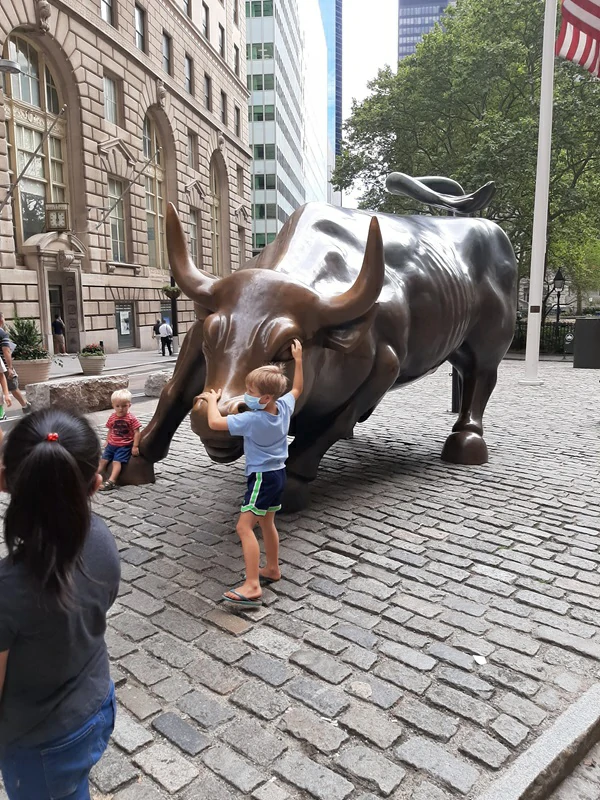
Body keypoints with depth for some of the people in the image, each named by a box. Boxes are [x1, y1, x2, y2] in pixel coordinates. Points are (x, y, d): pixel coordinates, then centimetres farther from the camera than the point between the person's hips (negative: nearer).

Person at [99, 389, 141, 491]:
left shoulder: (131, 419, -12)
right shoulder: (112, 418, 4)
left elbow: (137, 432, -12)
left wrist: (135, 446, -15)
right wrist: (107, 442, 17)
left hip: (124, 446, -6)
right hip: (112, 444, 6)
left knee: (117, 461, -18)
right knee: (103, 459, 2)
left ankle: (111, 481, -25)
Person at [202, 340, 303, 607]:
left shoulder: (252, 419, -26)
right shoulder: (284, 406, -5)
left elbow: (215, 422, -25)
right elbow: (297, 389, 16)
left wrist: (212, 400, -7)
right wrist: (298, 360, 20)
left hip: (262, 477, -9)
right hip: (278, 473, 9)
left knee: (244, 527, -11)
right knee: (266, 523, 22)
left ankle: (252, 587, -16)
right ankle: (272, 569, 37)